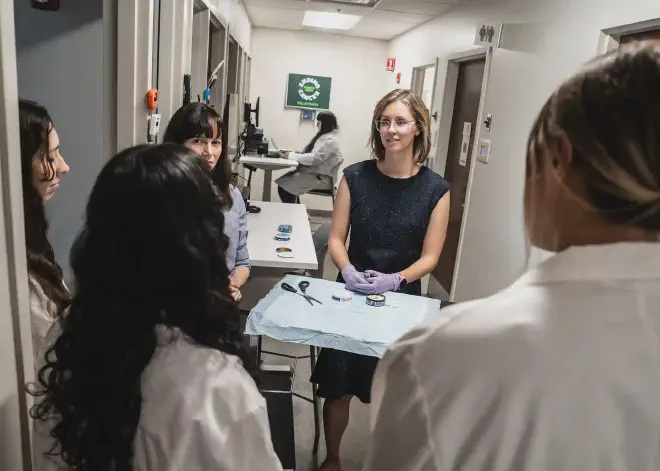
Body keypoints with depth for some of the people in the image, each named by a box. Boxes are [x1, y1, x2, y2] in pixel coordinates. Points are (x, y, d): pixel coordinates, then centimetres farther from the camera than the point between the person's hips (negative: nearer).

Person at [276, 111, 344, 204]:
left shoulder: (330, 140, -17)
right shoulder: (324, 136, 16)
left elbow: (314, 158, -25)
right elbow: (311, 153, 18)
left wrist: (292, 156, -21)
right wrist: (295, 153, 2)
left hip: (321, 178, -10)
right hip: (314, 173, 10)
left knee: (284, 185, -15)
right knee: (285, 179, 0)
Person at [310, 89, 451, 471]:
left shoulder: (435, 189, -6)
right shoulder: (356, 176, -3)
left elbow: (430, 256, -6)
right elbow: (336, 238, -1)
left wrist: (394, 279, -22)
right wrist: (348, 271, -20)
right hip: (351, 295, 1)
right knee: (338, 389, 9)